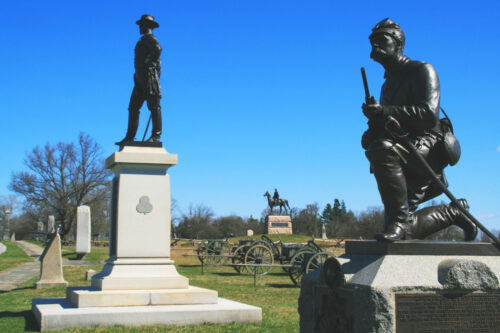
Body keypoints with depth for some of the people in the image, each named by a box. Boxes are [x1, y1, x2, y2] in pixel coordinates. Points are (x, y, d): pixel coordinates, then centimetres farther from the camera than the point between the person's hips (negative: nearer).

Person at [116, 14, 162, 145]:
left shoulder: (149, 37, -3)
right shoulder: (144, 40, 27)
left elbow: (157, 49, -23)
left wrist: (148, 62, -15)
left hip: (149, 75, -10)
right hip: (141, 80, 10)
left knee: (154, 106, -10)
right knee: (133, 107, 5)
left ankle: (156, 136, -11)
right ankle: (129, 137, 4)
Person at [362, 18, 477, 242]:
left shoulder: (421, 70, 0)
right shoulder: (388, 84, 25)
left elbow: (429, 114, -17)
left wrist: (385, 111, -28)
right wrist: (372, 132, 2)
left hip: (426, 148, -8)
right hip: (408, 163, 8)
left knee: (382, 149, -39)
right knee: (405, 232, 1)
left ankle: (399, 220, -33)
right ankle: (452, 212, 25)